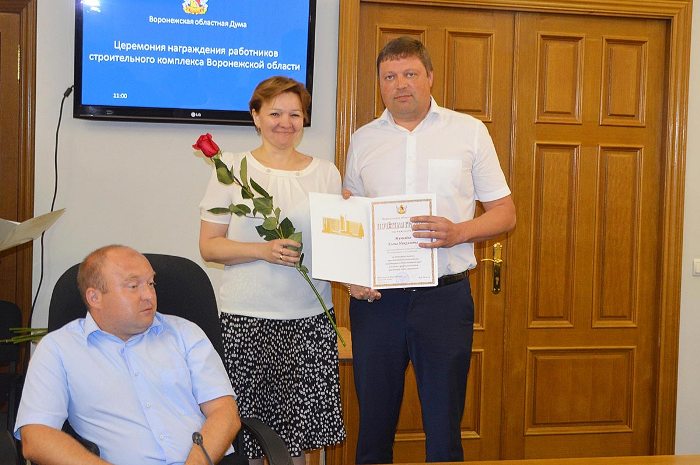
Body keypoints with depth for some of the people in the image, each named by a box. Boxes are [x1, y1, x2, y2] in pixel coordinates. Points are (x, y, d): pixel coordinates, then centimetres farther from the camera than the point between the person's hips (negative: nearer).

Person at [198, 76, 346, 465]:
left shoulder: (326, 173, 10)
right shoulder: (233, 168, 3)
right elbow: (209, 246, 0)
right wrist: (263, 251, -15)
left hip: (310, 319, 2)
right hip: (245, 320, -2)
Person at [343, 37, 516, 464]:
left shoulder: (469, 131, 3)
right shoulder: (363, 140, 9)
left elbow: (505, 213, 4)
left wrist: (458, 232, -15)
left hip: (445, 296, -2)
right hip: (376, 298, 2)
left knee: (444, 429, 6)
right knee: (374, 425, 11)